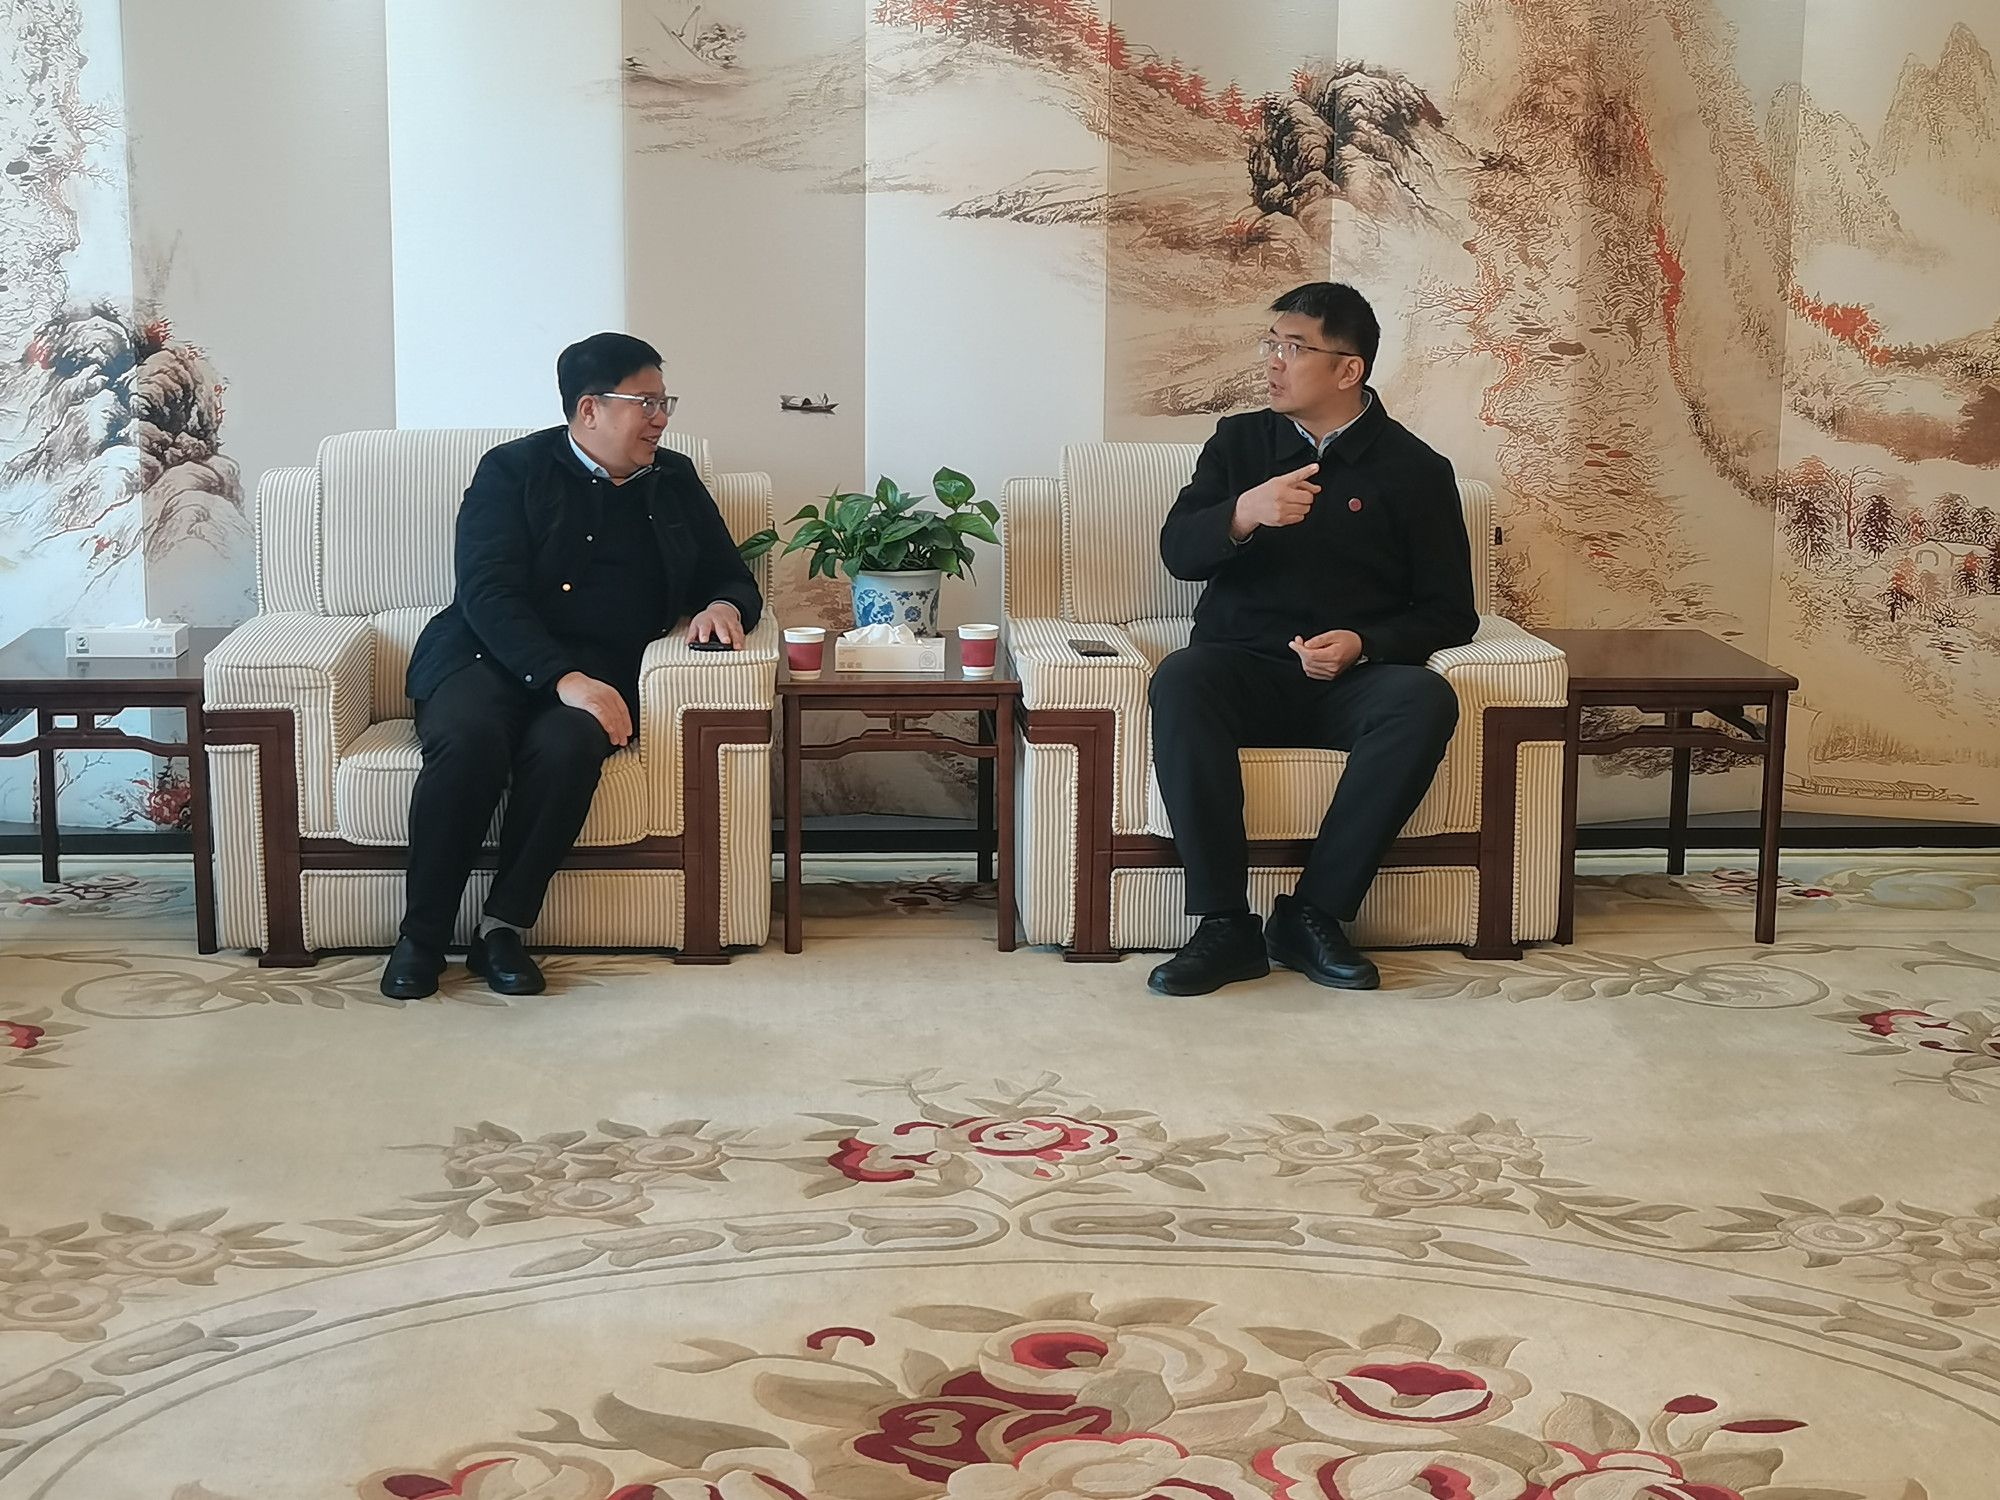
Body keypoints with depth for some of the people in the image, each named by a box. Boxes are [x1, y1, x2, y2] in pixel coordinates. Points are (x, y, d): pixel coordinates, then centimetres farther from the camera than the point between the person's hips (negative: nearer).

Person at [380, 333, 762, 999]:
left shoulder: (675, 482, 17)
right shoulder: (514, 470, 4)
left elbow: (734, 580, 24)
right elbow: (487, 594, -9)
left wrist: (725, 607, -4)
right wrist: (565, 678, -24)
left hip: (594, 670, 2)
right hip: (487, 656, -2)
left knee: (568, 747, -34)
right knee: (469, 739, -35)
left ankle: (504, 928, -20)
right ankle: (421, 935, -19)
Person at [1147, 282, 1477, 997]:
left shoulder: (1415, 470, 8)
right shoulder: (1240, 441, 15)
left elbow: (1450, 612, 6)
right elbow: (1177, 551, 2)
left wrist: (1364, 644, -13)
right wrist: (1243, 514, -20)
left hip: (1354, 678, -1)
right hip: (1243, 666, 1)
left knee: (1426, 700, -34)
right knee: (1179, 681, -33)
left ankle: (1314, 914, -27)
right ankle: (1225, 925, -32)